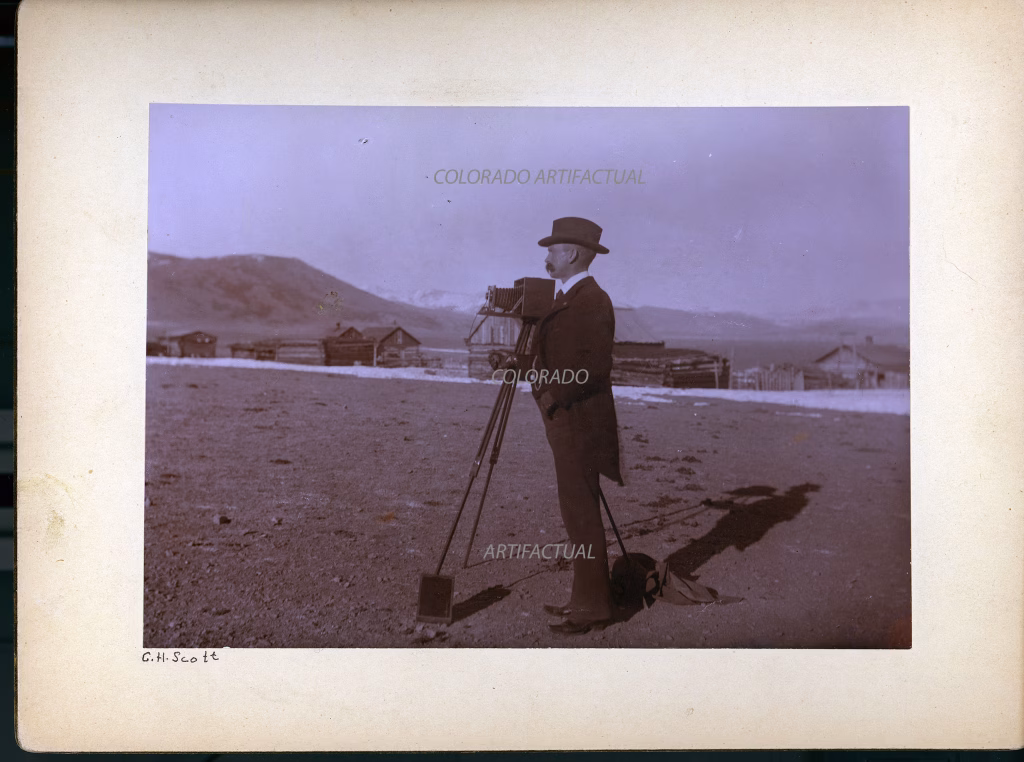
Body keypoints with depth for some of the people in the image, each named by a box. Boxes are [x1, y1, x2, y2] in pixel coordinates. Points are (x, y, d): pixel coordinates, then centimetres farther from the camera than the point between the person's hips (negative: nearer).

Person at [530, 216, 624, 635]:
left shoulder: (591, 301, -14)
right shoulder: (567, 298, 17)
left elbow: (595, 368, -22)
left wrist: (557, 395, -15)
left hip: (579, 422, -10)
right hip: (565, 419, 10)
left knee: (580, 512, -6)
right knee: (577, 511, 13)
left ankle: (593, 607, 1)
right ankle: (586, 598, 21)